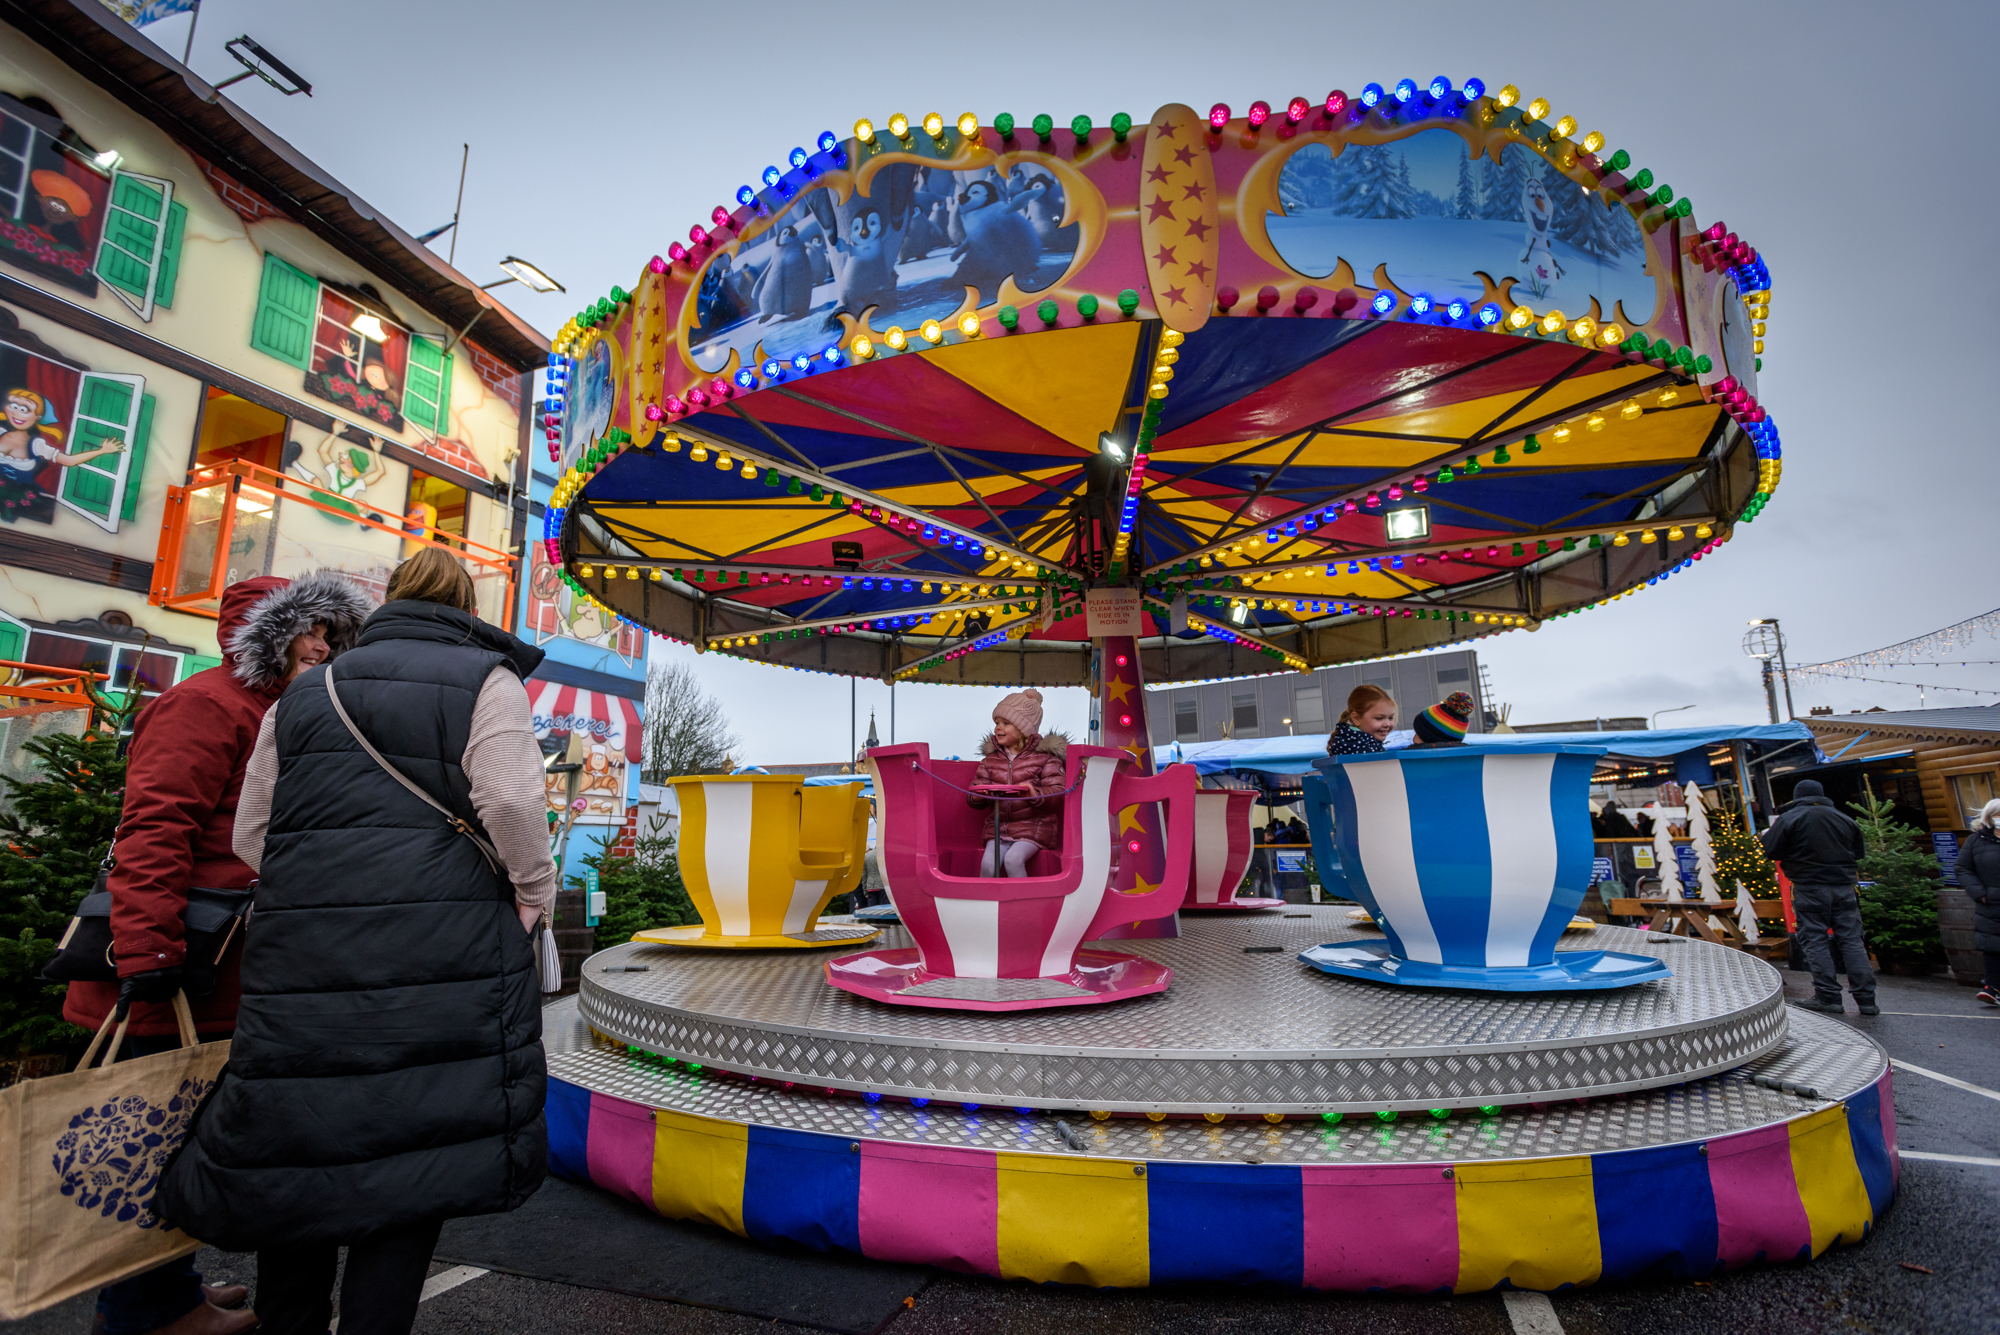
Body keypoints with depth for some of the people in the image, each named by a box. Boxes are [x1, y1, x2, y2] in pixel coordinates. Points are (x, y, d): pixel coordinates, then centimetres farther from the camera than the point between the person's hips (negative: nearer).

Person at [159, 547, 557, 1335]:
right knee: (414, 1153, 6)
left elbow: (251, 838, 18)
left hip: (303, 947, 5)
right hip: (442, 949, -5)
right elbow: (511, 801, -15)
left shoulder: (302, 695, 17)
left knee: (296, 1148, 18)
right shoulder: (484, 679, 0)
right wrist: (534, 890, 0)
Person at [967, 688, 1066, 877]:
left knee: (1013, 859, -27)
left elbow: (1058, 792, -8)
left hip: (1034, 827, -4)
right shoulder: (991, 758, 12)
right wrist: (976, 797, -13)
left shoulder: (1044, 756, -1)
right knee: (988, 863, -20)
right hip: (999, 826, 4)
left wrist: (1037, 795, -28)